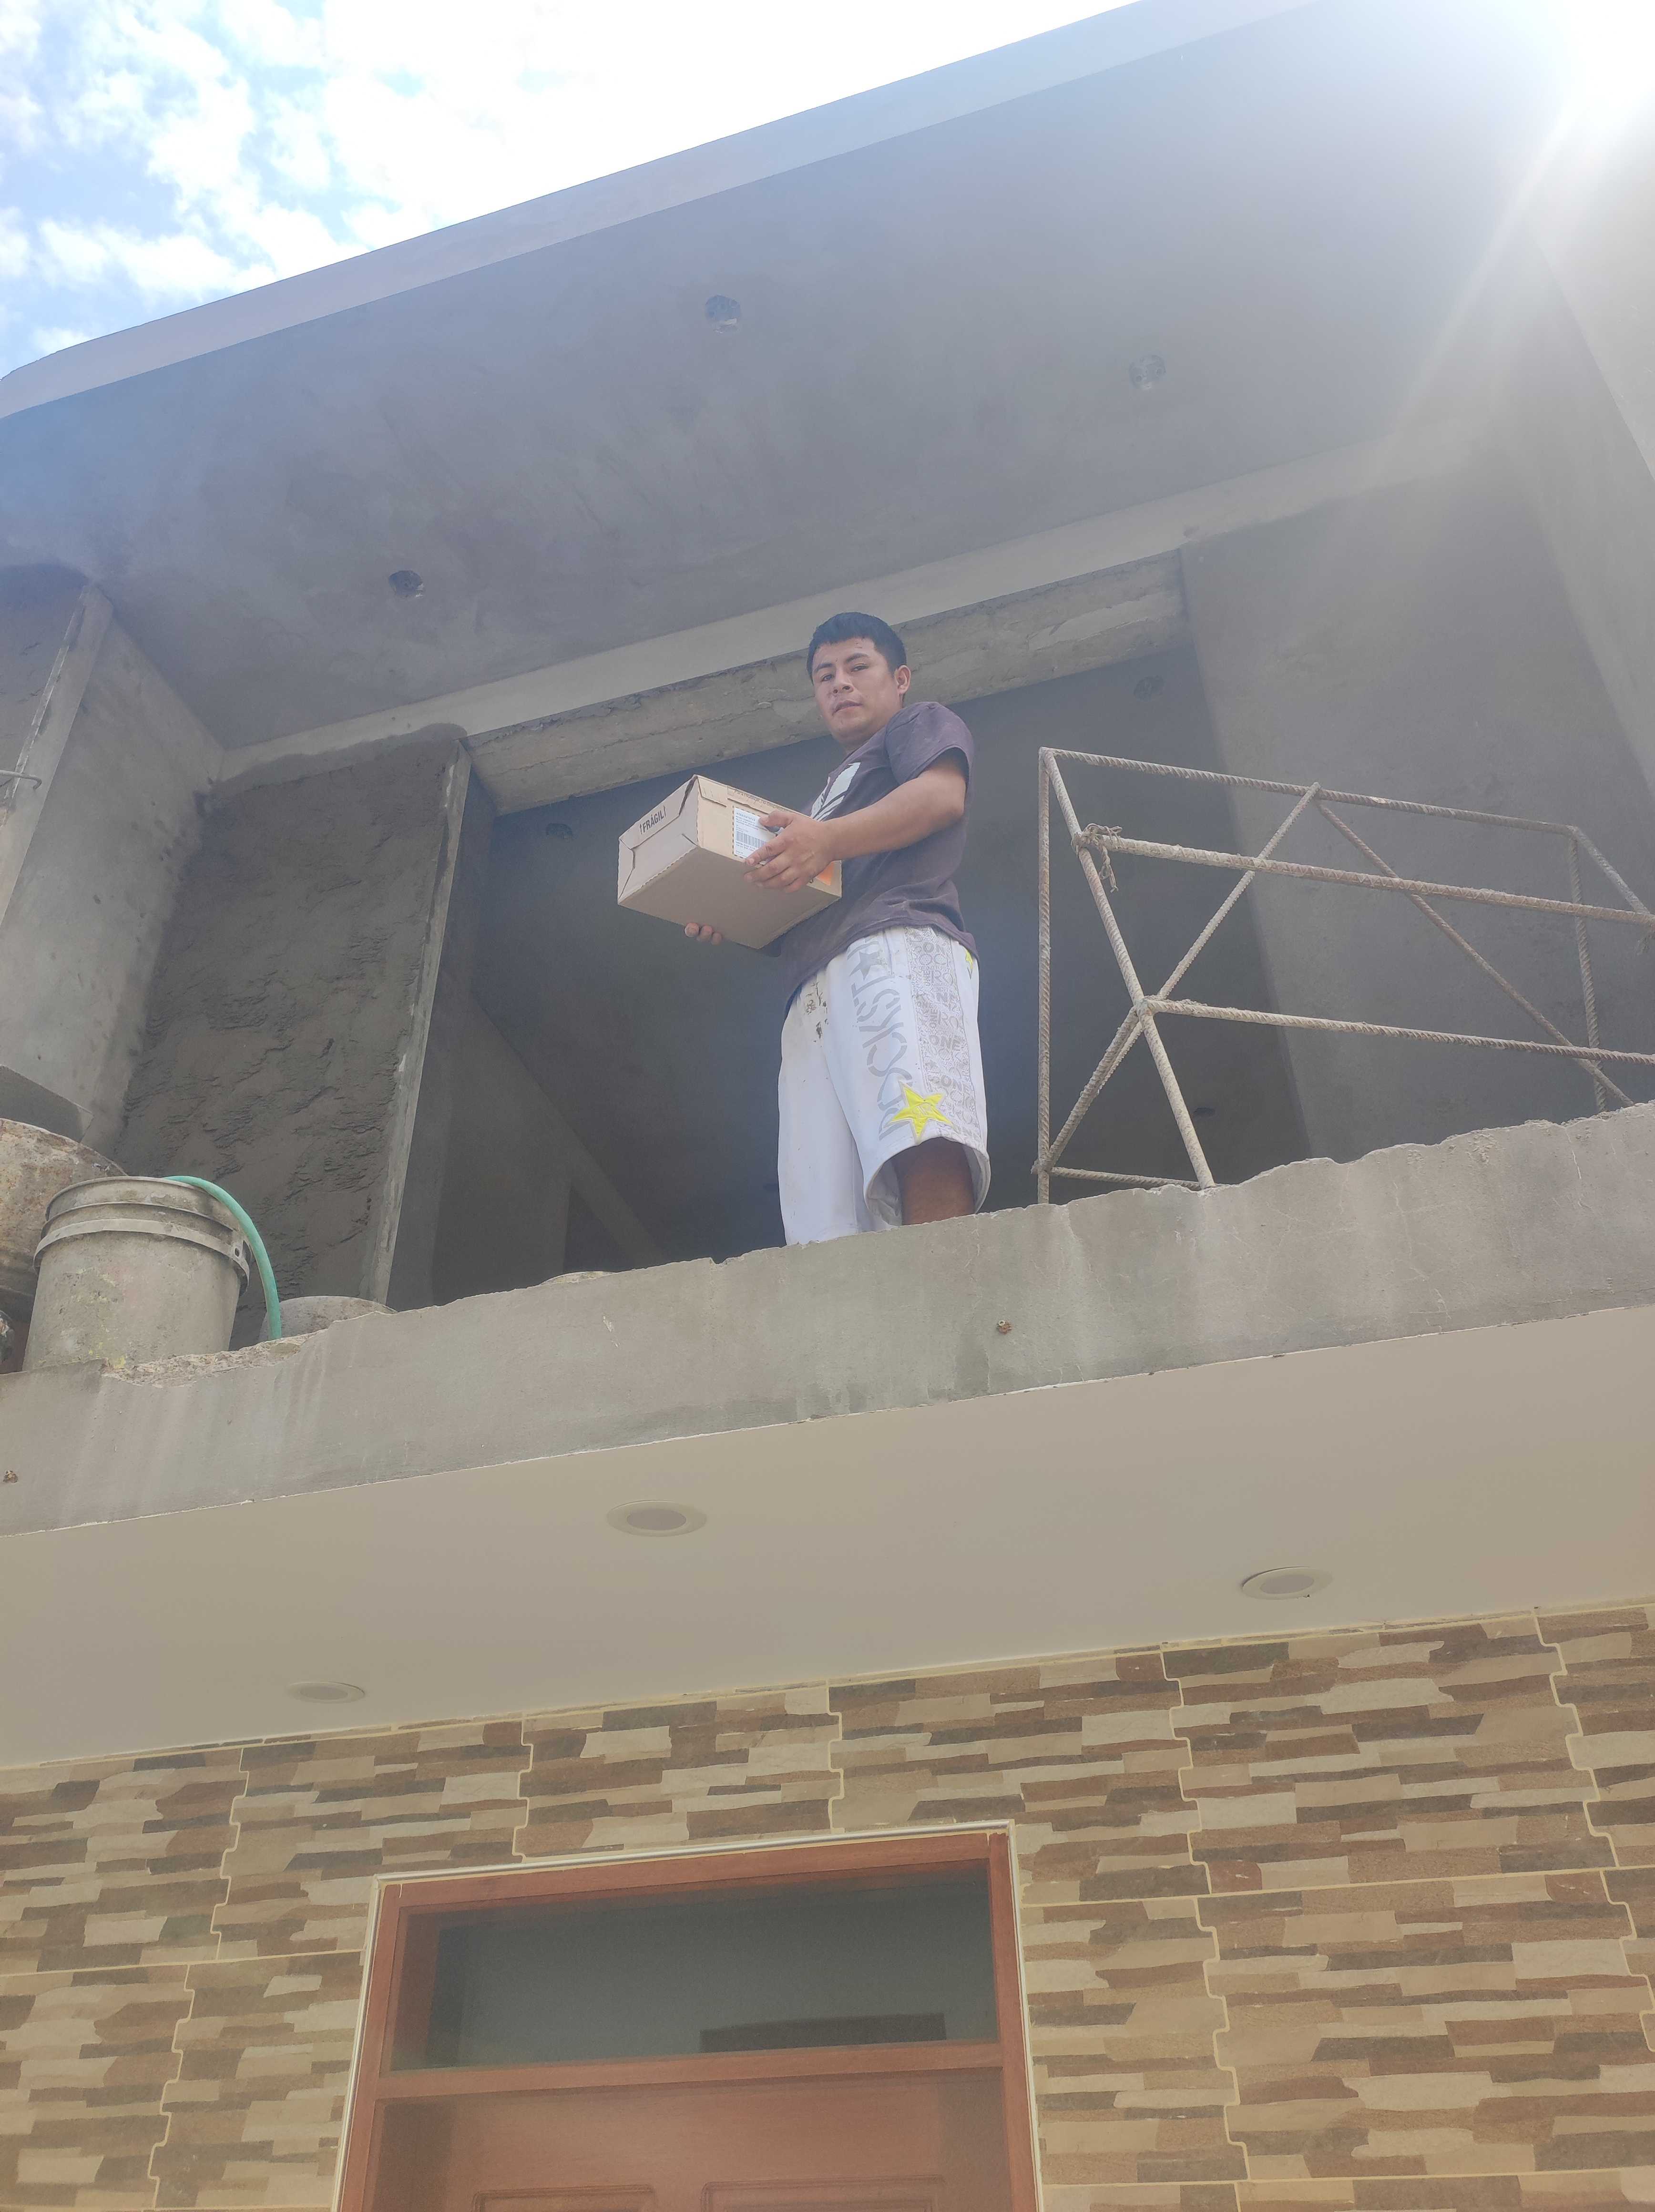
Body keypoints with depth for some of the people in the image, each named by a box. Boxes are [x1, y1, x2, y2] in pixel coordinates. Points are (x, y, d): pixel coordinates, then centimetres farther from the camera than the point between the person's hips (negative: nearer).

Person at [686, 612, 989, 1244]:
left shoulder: (921, 723, 25)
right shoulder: (832, 791, 44)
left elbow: (943, 795, 0)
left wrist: (828, 840, -12)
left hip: (899, 939, -7)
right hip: (814, 990, 7)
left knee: (918, 1131, -34)